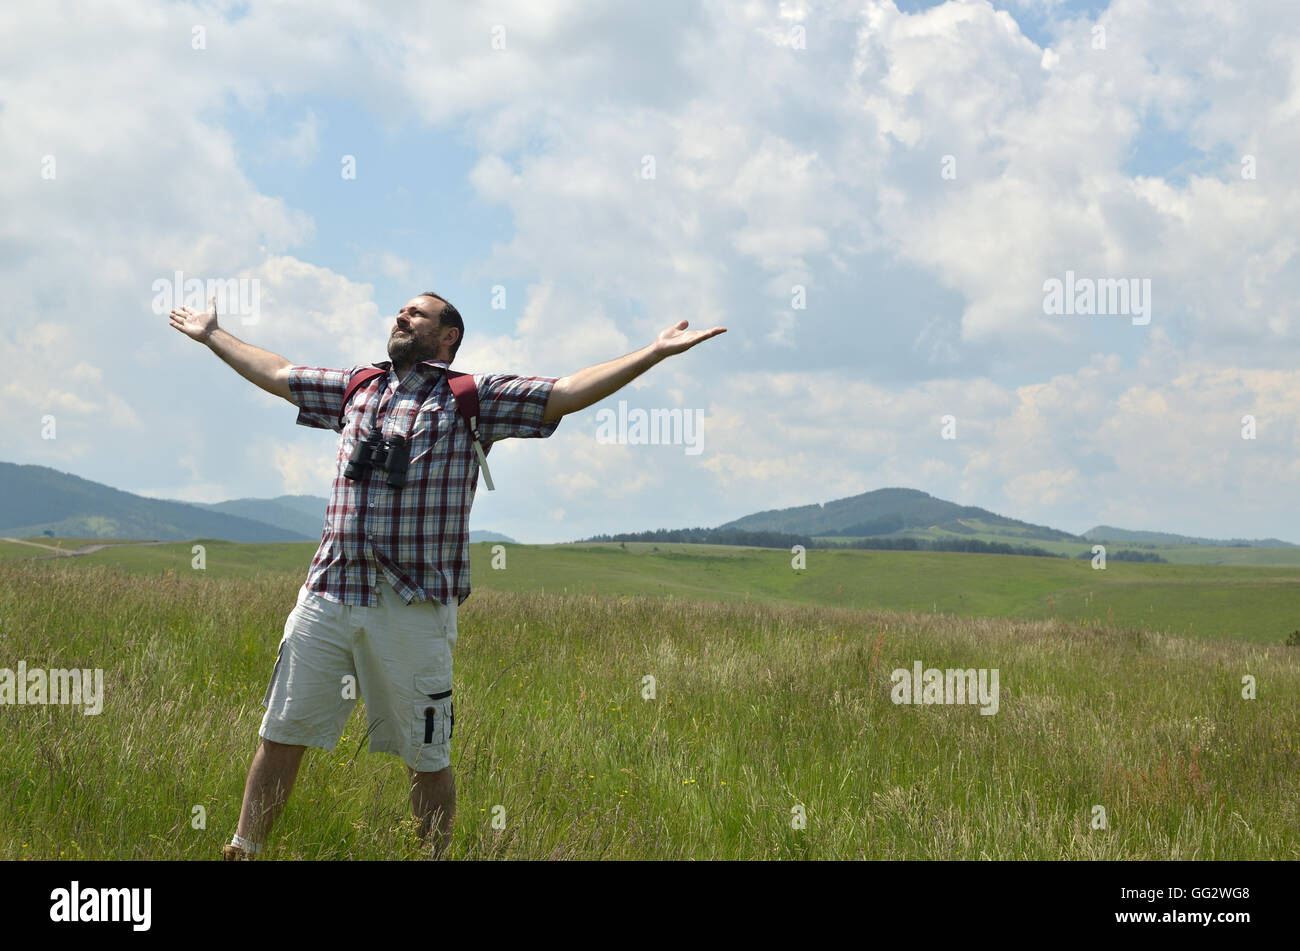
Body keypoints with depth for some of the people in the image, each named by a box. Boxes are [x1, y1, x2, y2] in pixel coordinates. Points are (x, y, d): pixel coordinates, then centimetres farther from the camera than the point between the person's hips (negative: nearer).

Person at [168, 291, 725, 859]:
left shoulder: (473, 399, 5)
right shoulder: (355, 388, 18)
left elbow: (570, 392, -2)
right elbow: (275, 374, 32)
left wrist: (655, 353, -9)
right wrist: (212, 336, 40)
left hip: (415, 605, -4)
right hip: (327, 595, 4)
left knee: (426, 759, 4)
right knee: (281, 736, 8)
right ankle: (242, 852, 21)